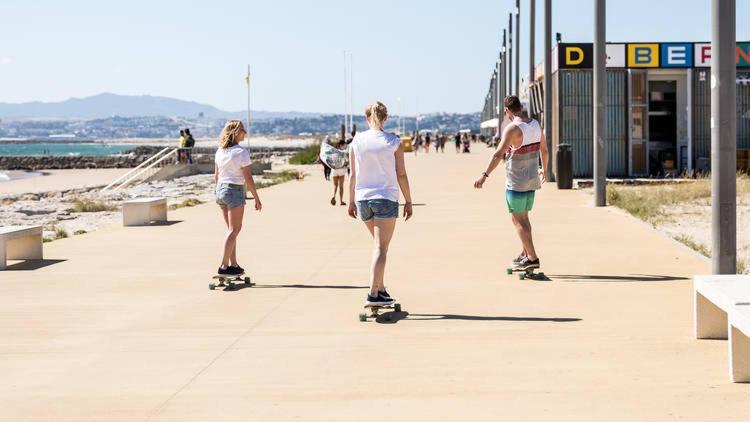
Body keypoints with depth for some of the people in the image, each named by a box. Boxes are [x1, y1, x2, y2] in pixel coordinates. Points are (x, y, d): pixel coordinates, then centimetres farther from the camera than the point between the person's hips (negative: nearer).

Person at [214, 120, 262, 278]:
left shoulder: (220, 151, 6)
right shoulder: (241, 152, -15)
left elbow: (216, 176, 11)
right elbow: (248, 179, -14)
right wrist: (257, 198, -7)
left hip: (221, 190, 7)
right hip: (235, 191, -7)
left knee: (231, 229, 15)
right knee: (234, 230, 0)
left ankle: (233, 264, 17)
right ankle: (224, 266, -6)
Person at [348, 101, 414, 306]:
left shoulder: (357, 141, 1)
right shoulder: (393, 142, -4)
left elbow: (353, 175, 4)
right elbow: (401, 175, -3)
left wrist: (351, 201, 12)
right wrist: (408, 202, 5)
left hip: (363, 199, 3)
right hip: (386, 198, -3)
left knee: (378, 244, 20)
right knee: (381, 248, -3)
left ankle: (380, 289, 22)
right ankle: (373, 293, -12)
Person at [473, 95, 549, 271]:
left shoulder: (512, 128, -18)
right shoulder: (535, 125, 5)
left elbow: (499, 154, -27)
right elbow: (544, 150, 16)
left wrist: (485, 175, -29)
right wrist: (544, 170, 31)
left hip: (516, 182, -7)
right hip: (532, 180, 7)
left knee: (518, 220, 0)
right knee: (523, 217, 20)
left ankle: (532, 258, -3)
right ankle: (525, 254, 27)